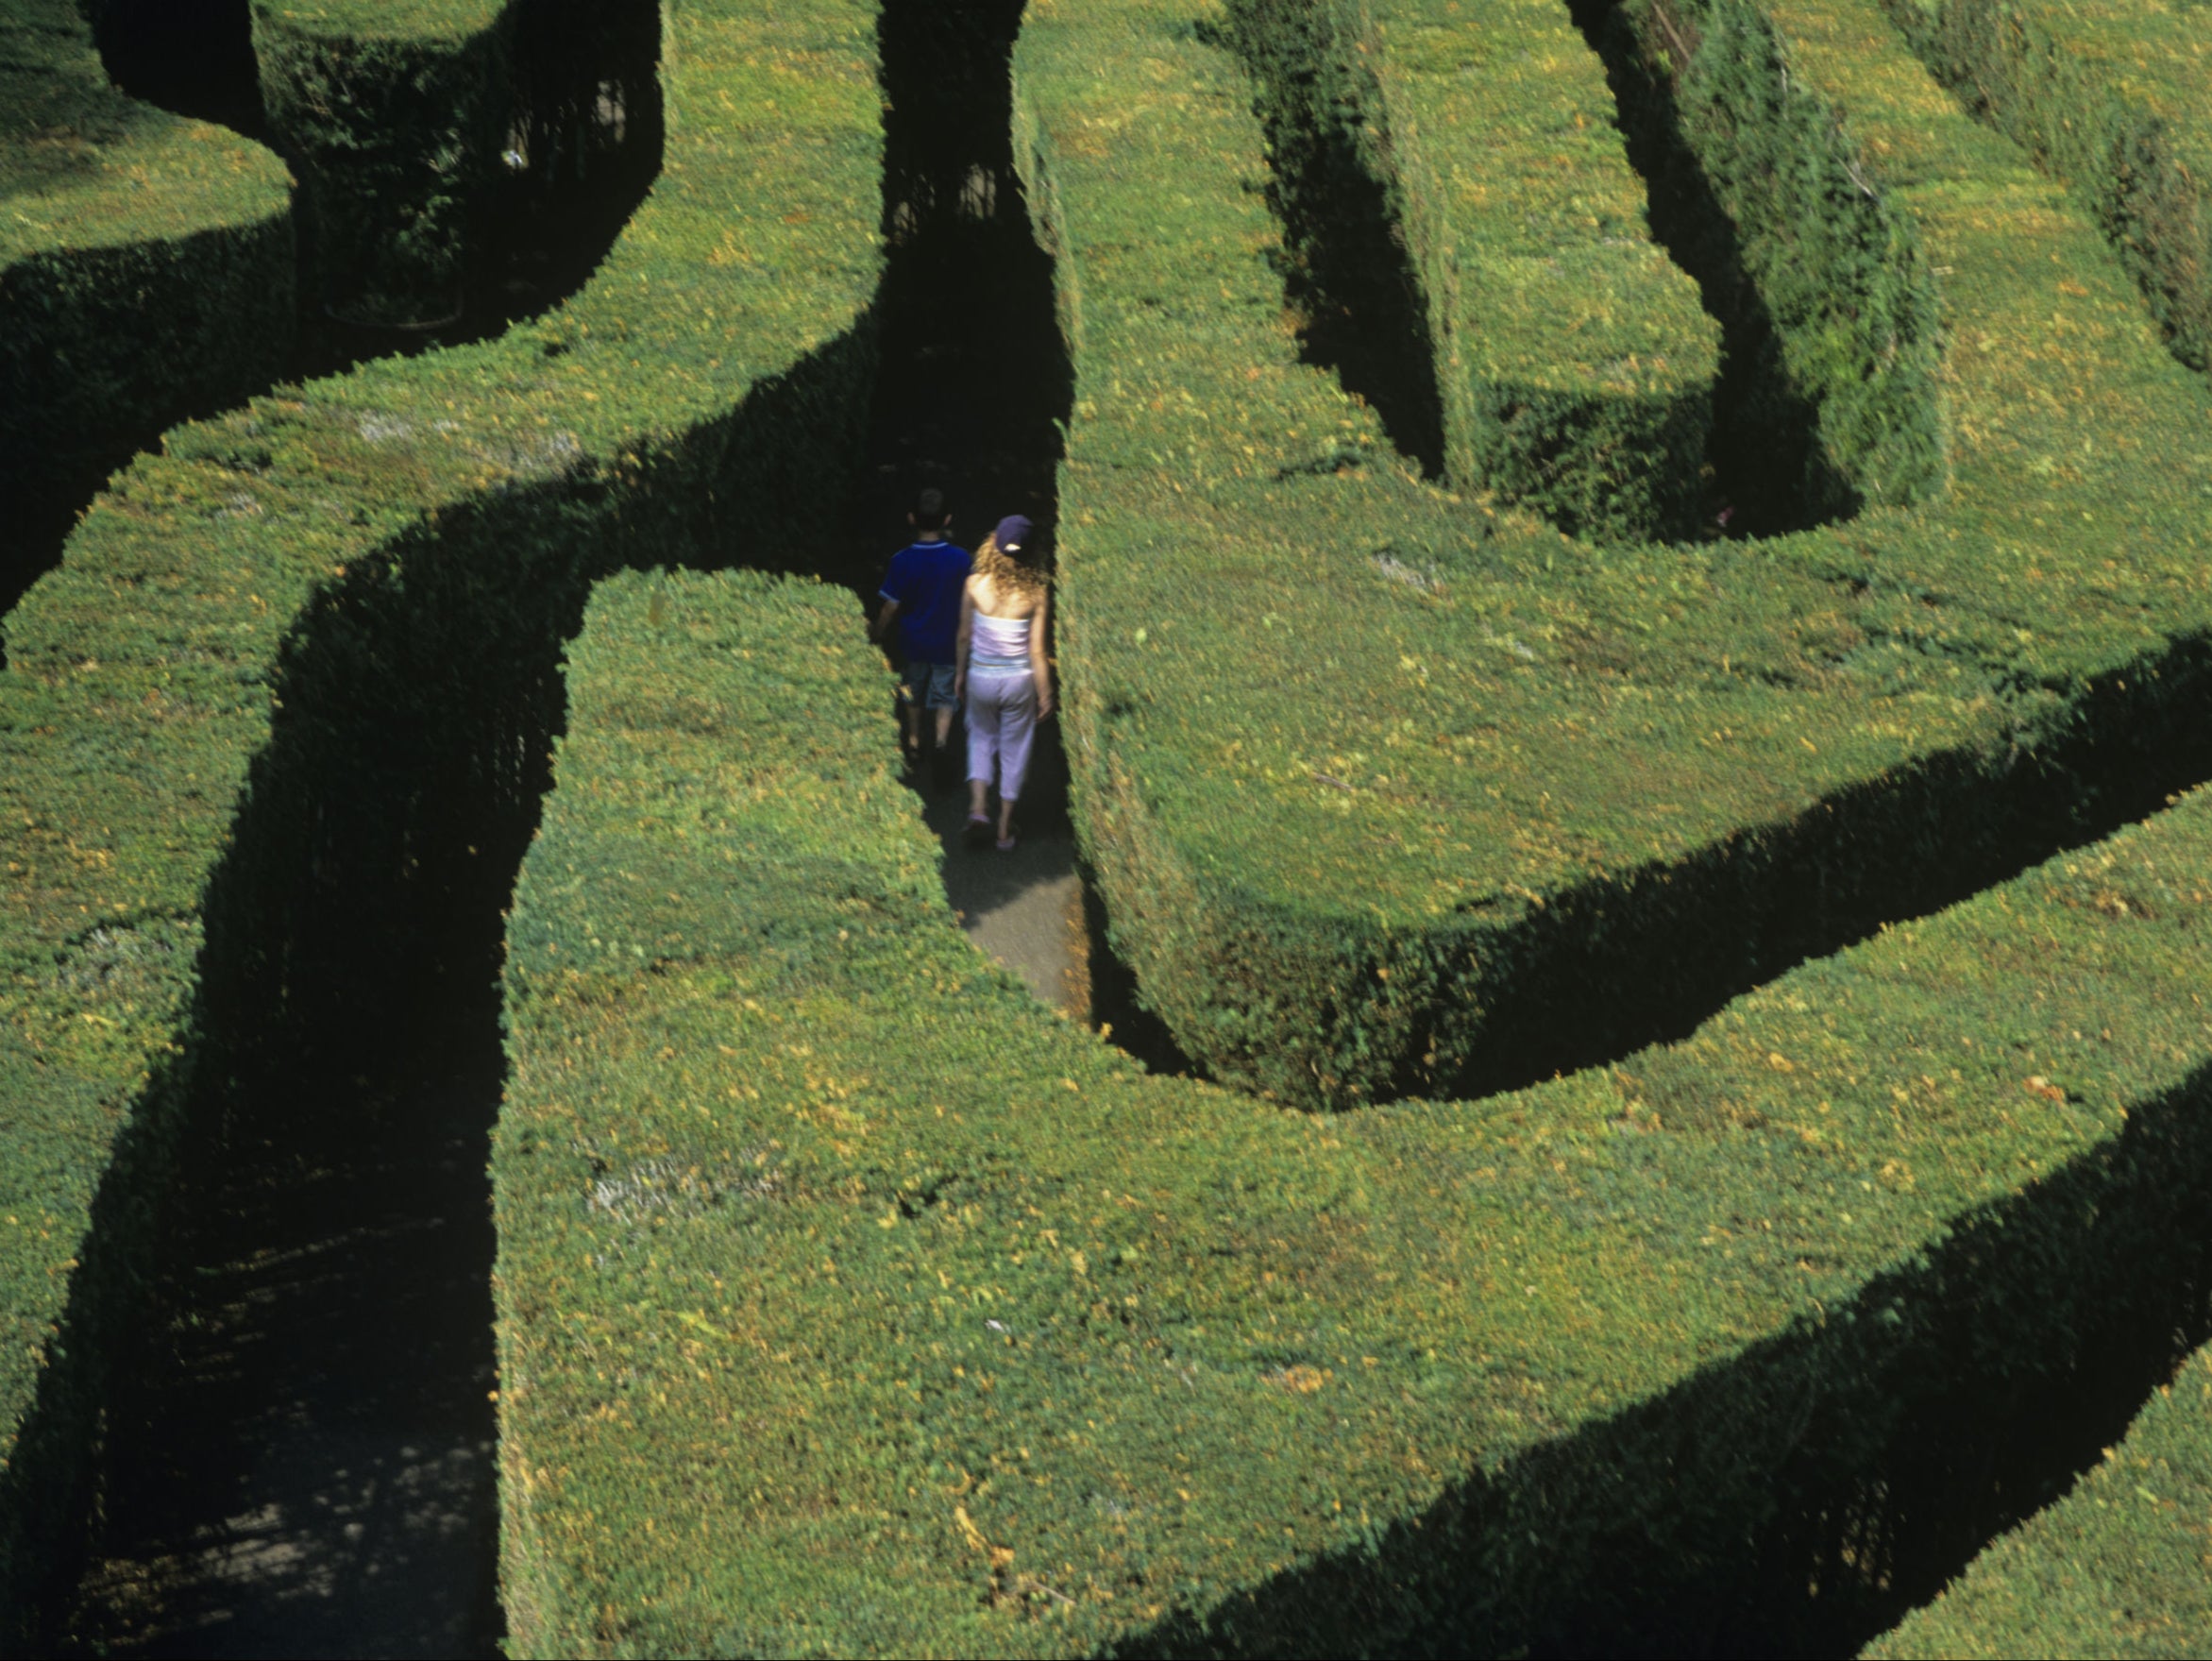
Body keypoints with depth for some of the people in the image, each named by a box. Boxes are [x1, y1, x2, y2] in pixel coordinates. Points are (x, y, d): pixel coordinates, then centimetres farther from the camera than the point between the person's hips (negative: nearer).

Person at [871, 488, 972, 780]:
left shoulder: (902, 561, -17)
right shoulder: (960, 558, -16)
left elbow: (891, 606, -11)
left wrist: (877, 633, 6)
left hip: (914, 641, 1)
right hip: (948, 642, -1)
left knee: (914, 692, 22)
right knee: (945, 695, 11)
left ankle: (914, 744, 34)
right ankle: (942, 739, -13)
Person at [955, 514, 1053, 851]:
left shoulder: (974, 585, -13)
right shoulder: (1036, 593, -15)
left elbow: (965, 636, -3)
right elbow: (1036, 651, -11)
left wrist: (961, 673, 13)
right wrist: (1045, 694, 0)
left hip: (981, 677, 1)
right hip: (1018, 681, -1)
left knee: (981, 739, 24)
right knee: (1014, 750, 14)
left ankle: (978, 807, 5)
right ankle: (1005, 830, 23)